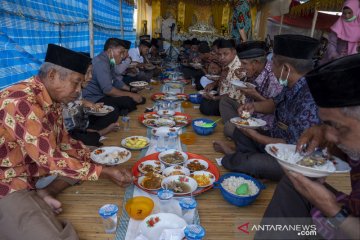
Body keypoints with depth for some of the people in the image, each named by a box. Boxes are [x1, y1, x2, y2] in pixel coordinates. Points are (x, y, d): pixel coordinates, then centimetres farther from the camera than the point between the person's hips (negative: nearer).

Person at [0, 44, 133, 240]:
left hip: (33, 172, 10)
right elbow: (51, 160, -27)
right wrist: (105, 171, -21)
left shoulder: (53, 98, 1)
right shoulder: (22, 102, -28)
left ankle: (47, 193, -5)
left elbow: (62, 142, 9)